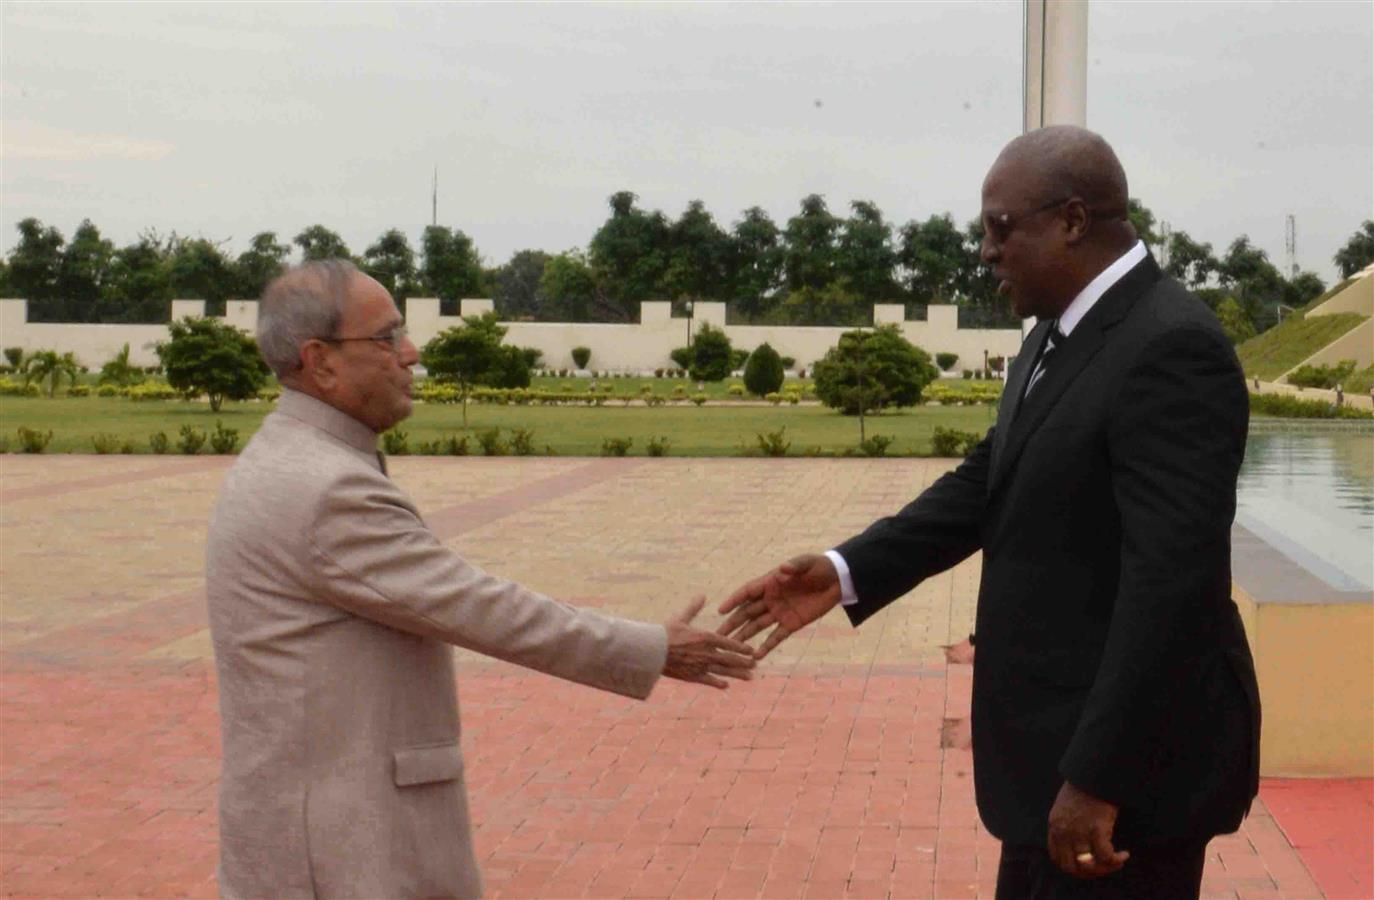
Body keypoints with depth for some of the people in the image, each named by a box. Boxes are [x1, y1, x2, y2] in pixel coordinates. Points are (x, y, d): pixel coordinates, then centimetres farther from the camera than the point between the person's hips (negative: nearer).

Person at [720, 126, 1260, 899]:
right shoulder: (1061, 333, 9)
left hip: (1128, 753, -9)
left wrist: (1101, 778, -26)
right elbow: (990, 483, 15)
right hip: (1059, 738, 9)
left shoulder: (1171, 347, -22)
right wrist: (849, 571, 3)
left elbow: (1172, 579, -26)